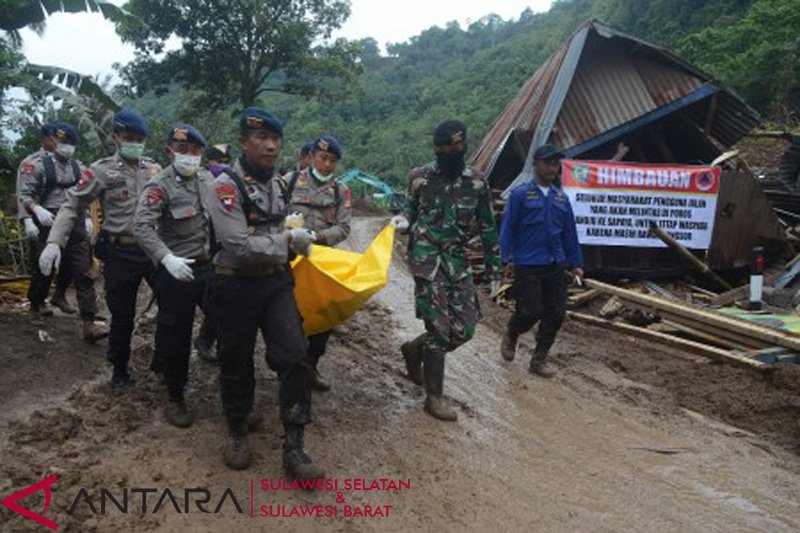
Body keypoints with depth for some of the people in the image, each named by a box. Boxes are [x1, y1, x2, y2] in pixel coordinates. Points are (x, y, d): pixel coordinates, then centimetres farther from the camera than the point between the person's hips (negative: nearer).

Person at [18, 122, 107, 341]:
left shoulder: (78, 167, 11)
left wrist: (87, 218, 10)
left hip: (76, 227, 3)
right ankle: (35, 309, 38)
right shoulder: (38, 165, -2)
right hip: (50, 226, -3)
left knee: (84, 274, -5)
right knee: (43, 270, 12)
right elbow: (25, 195, -4)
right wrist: (37, 209, -22)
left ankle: (89, 323, -6)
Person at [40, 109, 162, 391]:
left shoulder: (154, 169, 8)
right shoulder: (102, 170, -3)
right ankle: (120, 371, 27)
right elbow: (72, 206, -5)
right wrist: (54, 242, -16)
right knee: (122, 315, 7)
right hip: (120, 252, -3)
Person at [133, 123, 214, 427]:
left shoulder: (208, 179, 8)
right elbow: (142, 227, -22)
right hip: (176, 272, -5)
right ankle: (175, 398, 23)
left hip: (210, 266, 5)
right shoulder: (160, 187, -10)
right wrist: (167, 258, -34)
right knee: (174, 337, 5)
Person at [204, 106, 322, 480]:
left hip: (276, 283, 5)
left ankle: (294, 448, 2)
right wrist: (288, 240, -15)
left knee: (295, 357, -7)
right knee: (236, 362, 10)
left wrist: (295, 241, 14)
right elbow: (240, 246, -23)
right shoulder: (225, 186, -14)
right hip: (236, 286, -5)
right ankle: (237, 433, 34)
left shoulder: (278, 183, 9)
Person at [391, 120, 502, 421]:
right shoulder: (420, 177, 2)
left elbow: (487, 227, 9)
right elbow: (412, 209, 17)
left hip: (458, 261, 3)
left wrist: (494, 270, 8)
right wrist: (404, 220, -9)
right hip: (427, 256, -3)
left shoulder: (476, 182, 4)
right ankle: (434, 397, 7)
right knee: (440, 328, -8)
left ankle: (415, 350, 29)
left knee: (464, 328, 1)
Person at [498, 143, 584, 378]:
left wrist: (576, 264, 15)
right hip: (528, 266, -5)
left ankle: (539, 360, 20)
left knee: (556, 314, 5)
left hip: (556, 266, 6)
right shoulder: (520, 194, -3)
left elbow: (569, 233, 16)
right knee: (530, 312, -6)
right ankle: (510, 336, 28)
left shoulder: (561, 198, 12)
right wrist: (504, 259, -11)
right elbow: (507, 228, -5)